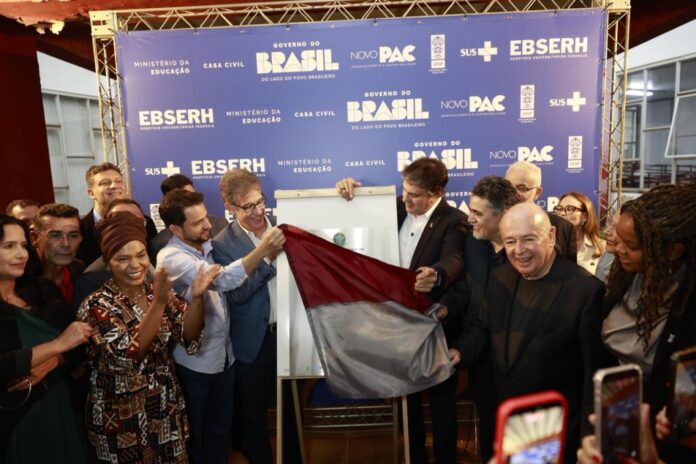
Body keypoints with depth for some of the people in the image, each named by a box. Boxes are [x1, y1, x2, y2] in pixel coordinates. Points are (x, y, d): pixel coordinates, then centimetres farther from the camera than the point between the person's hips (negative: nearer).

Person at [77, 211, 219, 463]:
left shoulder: (158, 290, -2)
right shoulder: (96, 305, -16)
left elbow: (189, 337, -10)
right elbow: (128, 357, -27)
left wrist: (196, 297, -26)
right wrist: (158, 303, -36)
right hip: (121, 419, -4)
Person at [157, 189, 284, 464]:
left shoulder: (209, 245, -1)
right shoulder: (171, 258, -22)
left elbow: (236, 285, 5)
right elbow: (222, 280, -37)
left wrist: (270, 253, -10)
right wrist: (262, 249, -42)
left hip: (224, 354, 6)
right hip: (194, 362, -6)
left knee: (221, 429, 22)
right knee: (193, 434, 16)